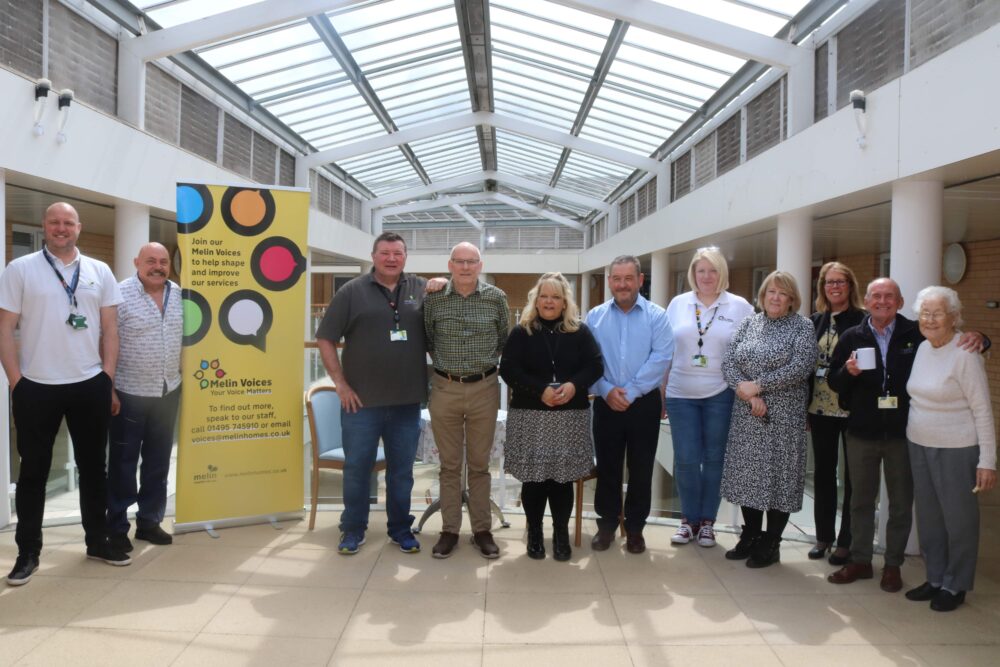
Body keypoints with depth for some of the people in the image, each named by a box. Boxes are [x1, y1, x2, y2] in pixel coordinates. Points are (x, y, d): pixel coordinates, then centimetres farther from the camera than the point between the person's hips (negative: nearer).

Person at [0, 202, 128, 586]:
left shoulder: (100, 272, 7)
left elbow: (110, 329, 8)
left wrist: (108, 378, 1)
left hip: (91, 385, 2)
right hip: (36, 387, -2)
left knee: (93, 466, 12)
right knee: (33, 471, 7)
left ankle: (97, 540, 25)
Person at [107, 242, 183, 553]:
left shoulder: (179, 295, 5)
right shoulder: (120, 295, -12)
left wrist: (183, 372, 12)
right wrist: (108, 389, -14)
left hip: (168, 392, 5)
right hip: (129, 393, -5)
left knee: (158, 461, 13)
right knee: (123, 462, 6)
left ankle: (149, 521, 27)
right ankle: (116, 527, 18)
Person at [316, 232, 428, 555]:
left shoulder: (422, 290, 3)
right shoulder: (352, 291, -2)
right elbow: (325, 339, -1)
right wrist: (341, 383, -6)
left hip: (408, 401, 2)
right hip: (361, 401, -1)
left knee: (402, 471, 13)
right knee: (356, 468, 9)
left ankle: (400, 528, 28)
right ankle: (353, 529, 26)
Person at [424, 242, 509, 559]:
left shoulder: (497, 298, -2)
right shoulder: (433, 298, -2)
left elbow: (505, 340, 10)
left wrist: (486, 361, 8)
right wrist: (444, 363, 7)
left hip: (484, 389, 0)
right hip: (444, 389, 0)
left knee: (479, 464, 9)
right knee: (449, 464, 9)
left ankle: (482, 530, 20)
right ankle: (449, 530, 19)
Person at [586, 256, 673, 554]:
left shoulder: (657, 316, -2)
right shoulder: (595, 316, 4)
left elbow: (661, 358, -12)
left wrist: (630, 392, -16)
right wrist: (606, 390, -15)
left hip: (644, 403, -1)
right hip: (606, 403, 1)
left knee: (641, 469, 8)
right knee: (607, 467, 8)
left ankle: (635, 528, 22)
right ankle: (606, 524, 23)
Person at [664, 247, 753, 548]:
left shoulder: (740, 307, 0)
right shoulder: (678, 304, 5)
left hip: (721, 395, -1)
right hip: (681, 395, 1)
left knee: (714, 458, 9)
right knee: (685, 459, 3)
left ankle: (707, 521, 23)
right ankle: (688, 519, 21)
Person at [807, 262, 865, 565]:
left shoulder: (864, 320, -4)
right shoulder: (815, 320, 8)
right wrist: (804, 406, 8)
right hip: (820, 408, 4)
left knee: (852, 474, 6)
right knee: (823, 472, 12)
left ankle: (846, 540, 17)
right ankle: (823, 535, 24)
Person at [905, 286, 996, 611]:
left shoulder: (965, 354, -15)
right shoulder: (922, 348, 6)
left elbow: (983, 410, -14)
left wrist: (987, 461, -15)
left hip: (956, 450, -7)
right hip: (919, 445, 7)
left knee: (958, 518, 6)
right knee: (928, 516, 14)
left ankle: (955, 586, 21)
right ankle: (935, 578, 29)